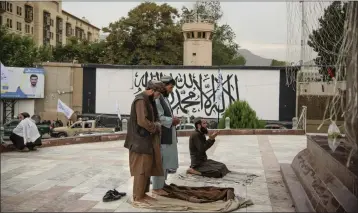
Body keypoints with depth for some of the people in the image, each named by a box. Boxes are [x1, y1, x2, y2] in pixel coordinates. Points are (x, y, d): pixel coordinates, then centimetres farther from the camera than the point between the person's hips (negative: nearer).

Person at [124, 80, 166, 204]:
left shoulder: (148, 100, 15)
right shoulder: (141, 100, -17)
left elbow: (152, 118, 22)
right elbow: (142, 121, -25)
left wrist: (156, 124, 0)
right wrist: (155, 127, -10)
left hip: (147, 139, 10)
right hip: (141, 140, -10)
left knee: (148, 167, 14)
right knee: (141, 168, -4)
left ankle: (143, 193, 22)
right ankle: (137, 196, 5)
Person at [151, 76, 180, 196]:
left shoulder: (164, 99, 16)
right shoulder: (157, 99, -15)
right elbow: (158, 118, -21)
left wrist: (173, 120, 5)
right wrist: (172, 120, -12)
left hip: (167, 136, 10)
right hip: (161, 135, -10)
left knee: (165, 161, 15)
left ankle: (161, 183, 25)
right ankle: (156, 187, 5)